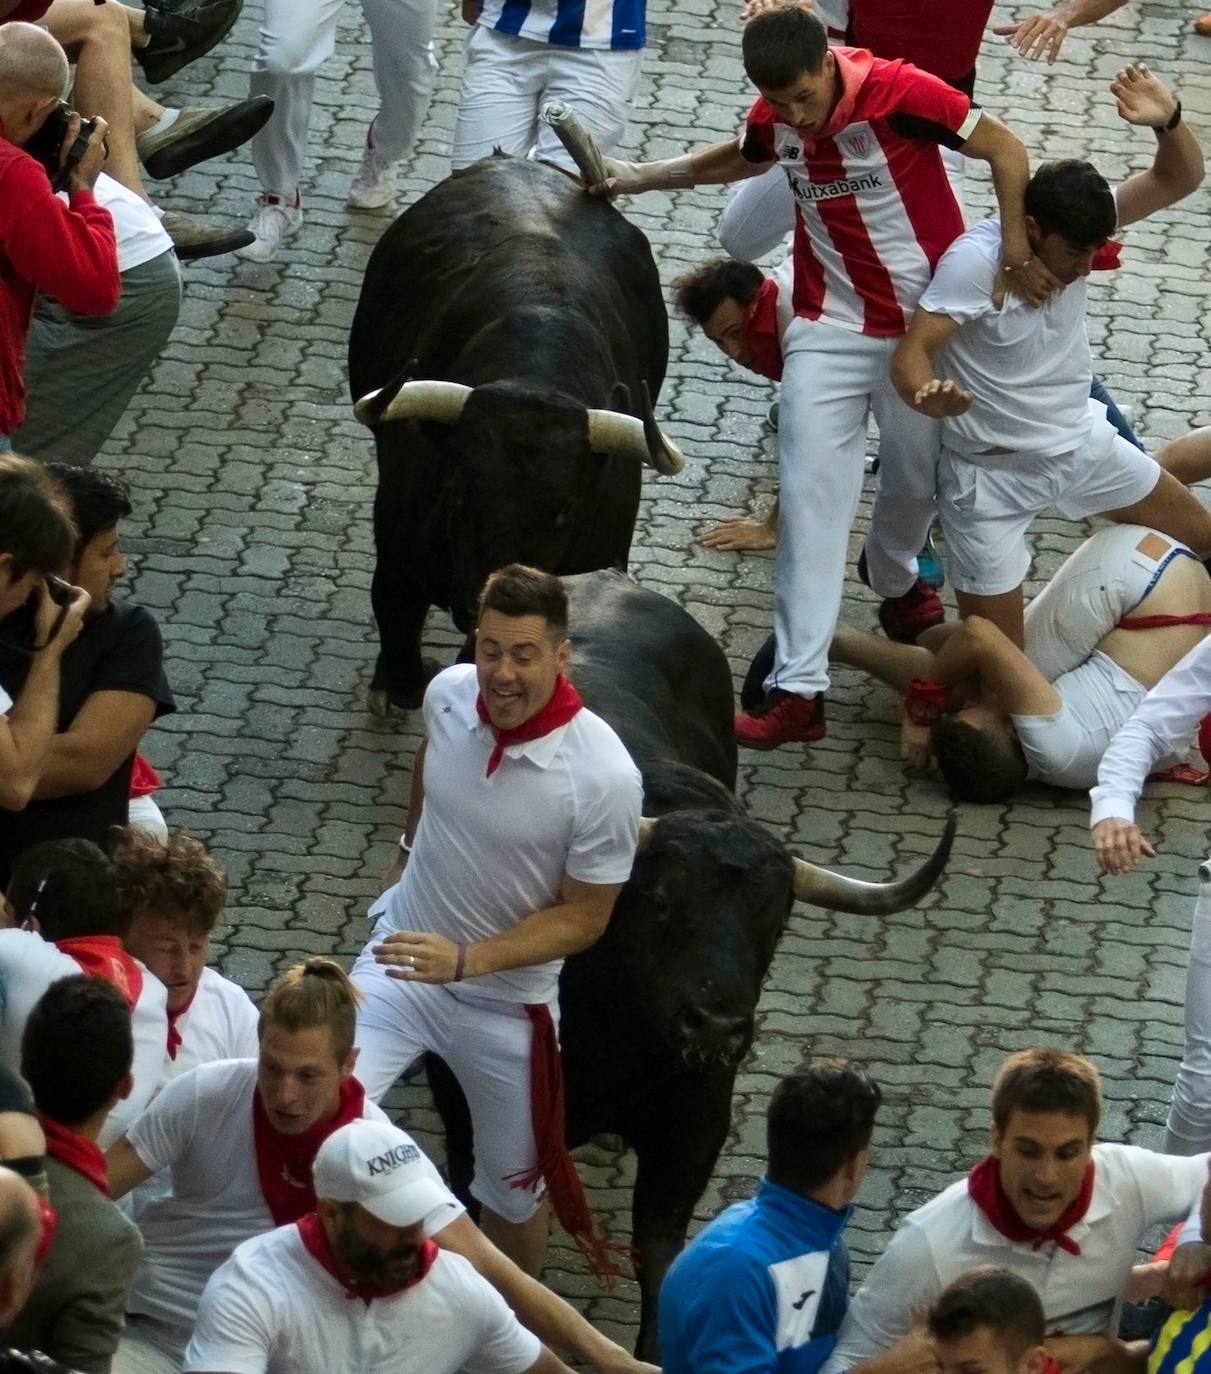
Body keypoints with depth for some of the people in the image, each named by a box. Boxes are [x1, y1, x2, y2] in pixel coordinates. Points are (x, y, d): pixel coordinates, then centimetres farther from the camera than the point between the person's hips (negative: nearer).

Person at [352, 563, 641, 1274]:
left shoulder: (605, 776, -27)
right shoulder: (449, 693, -14)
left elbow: (584, 918, -17)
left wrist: (466, 961, -28)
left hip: (508, 998, -2)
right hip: (405, 956, 2)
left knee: (514, 1190, 16)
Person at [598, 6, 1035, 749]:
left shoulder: (899, 93, -22)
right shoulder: (776, 117, -5)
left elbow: (1005, 150, -15)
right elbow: (741, 158, 20)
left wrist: (1016, 248, -24)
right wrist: (644, 177, 15)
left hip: (928, 320, -3)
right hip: (830, 327, 3)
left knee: (919, 476, 15)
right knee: (811, 498, -7)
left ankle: (895, 579, 51)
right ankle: (798, 689, -10)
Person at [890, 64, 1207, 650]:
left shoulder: (1075, 225, -11)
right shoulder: (975, 261, -29)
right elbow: (911, 354, -32)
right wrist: (929, 396, -56)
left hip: (1082, 442, 7)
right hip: (992, 473, -7)